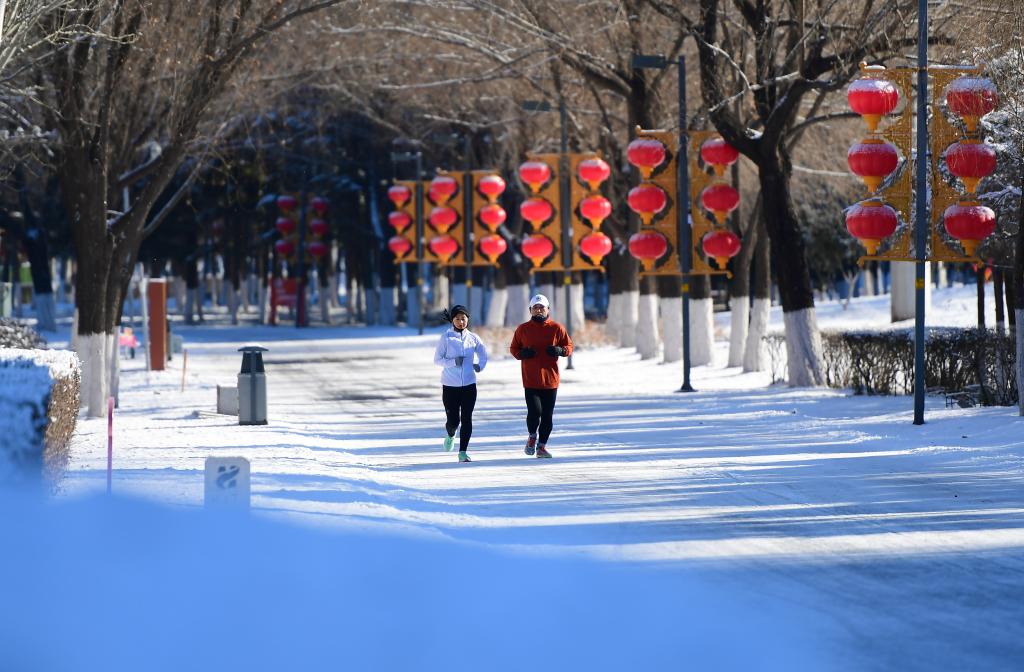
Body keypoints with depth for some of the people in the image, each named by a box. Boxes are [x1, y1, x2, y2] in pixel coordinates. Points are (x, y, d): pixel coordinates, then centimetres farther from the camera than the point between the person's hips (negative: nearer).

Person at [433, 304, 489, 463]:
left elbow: (483, 353, 19)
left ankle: (463, 452, 5)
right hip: (450, 385, -2)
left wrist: (480, 365, 0)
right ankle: (450, 435, 33)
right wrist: (453, 362, -17)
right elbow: (437, 359, -3)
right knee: (453, 421, -1)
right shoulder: (446, 338, -4)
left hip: (469, 384, 2)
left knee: (467, 419, -2)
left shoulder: (473, 338, 4)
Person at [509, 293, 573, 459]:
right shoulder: (523, 329, 3)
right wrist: (522, 353, -11)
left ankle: (542, 445, 19)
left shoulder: (557, 328, 2)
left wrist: (560, 350, -13)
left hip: (550, 380, 1)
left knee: (547, 415, 5)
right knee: (534, 412, -12)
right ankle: (532, 437, 16)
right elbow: (513, 348, 11)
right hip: (531, 381, -1)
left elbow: (569, 347, 9)